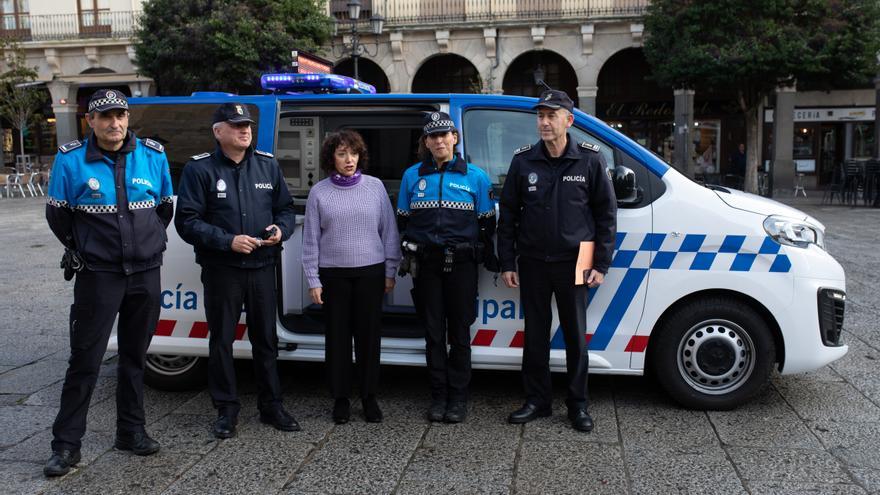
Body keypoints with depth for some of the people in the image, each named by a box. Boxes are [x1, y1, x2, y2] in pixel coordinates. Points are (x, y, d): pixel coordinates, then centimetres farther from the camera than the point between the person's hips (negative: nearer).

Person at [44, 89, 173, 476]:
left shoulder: (153, 155, 0)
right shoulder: (71, 159, -6)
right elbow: (57, 215, 5)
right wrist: (80, 249, 9)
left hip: (145, 273, 3)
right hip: (98, 275, -3)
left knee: (135, 356, 13)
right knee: (85, 360, 0)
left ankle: (131, 431, 27)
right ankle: (66, 444, 11)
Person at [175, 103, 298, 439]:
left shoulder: (268, 165, 8)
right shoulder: (200, 169, -4)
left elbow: (285, 208, 14)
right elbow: (187, 221, -8)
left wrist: (281, 229, -8)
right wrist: (228, 241, -18)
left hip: (262, 268, 3)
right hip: (221, 271, -3)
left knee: (266, 338, 11)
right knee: (221, 341, 7)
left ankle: (271, 405, 23)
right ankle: (226, 410, 20)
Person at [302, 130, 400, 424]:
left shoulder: (375, 186, 2)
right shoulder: (319, 192, 2)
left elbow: (389, 231, 5)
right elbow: (311, 239, 3)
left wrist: (390, 271, 3)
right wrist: (313, 280, -1)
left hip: (371, 272, 0)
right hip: (333, 273, 0)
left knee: (369, 334, 5)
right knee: (338, 335, 5)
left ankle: (369, 397, 18)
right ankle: (340, 398, 18)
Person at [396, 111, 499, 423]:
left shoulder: (475, 176, 2)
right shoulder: (412, 176, 7)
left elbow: (486, 223, 4)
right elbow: (403, 221, 12)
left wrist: (489, 260, 0)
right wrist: (409, 257, 7)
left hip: (461, 264, -1)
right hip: (427, 263, 2)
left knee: (459, 333, 6)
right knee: (434, 333, 8)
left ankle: (458, 397, 17)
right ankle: (438, 397, 19)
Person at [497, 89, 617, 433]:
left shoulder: (590, 160, -2)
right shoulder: (523, 161, 2)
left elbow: (606, 213, 1)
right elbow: (508, 214, 6)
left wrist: (601, 264, -3)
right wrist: (507, 263, 1)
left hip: (573, 263, -2)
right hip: (532, 263, 2)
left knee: (576, 336, 7)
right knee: (535, 335, 10)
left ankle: (578, 405, 20)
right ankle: (537, 401, 22)